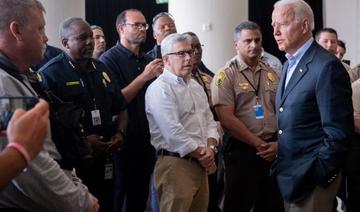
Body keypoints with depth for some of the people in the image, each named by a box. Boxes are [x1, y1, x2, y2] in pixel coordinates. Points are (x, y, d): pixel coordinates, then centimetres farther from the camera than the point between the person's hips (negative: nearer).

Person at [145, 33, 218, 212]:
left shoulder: (196, 86, 16)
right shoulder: (160, 89, -12)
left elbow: (209, 121, 16)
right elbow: (174, 133, -19)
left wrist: (210, 148, -4)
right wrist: (202, 155, -10)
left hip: (201, 164, 8)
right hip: (175, 164, -8)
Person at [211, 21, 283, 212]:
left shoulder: (271, 74, 11)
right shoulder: (226, 76, -6)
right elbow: (227, 119, -13)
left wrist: (278, 143, -4)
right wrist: (259, 144, -12)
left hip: (274, 151, 5)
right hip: (242, 150, -5)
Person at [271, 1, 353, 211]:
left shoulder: (327, 66, -17)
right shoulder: (290, 64, 12)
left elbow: (338, 132, -19)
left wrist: (317, 176, -16)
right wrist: (281, 165, 8)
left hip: (311, 178, -8)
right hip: (288, 174, 8)